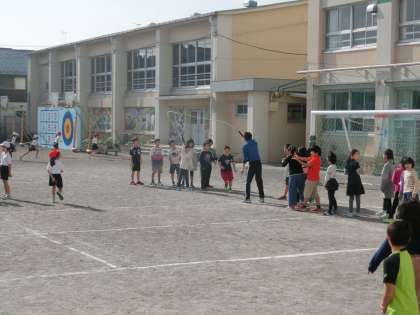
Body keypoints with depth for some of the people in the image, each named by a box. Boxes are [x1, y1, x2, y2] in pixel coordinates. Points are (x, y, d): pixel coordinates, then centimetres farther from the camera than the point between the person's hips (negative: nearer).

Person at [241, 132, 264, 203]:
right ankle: (261, 198, 12)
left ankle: (248, 198, -1)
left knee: (248, 182, 4)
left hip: (252, 164, -5)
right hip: (259, 162, 5)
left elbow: (245, 158, -10)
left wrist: (243, 168, -8)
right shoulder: (254, 143, 10)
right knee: (259, 181, 11)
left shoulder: (245, 146, -4)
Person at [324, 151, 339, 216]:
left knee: (330, 197, -6)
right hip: (334, 181, 9)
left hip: (330, 182, -9)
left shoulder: (330, 167, -18)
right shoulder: (334, 166, 10)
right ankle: (335, 209, 24)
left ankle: (329, 211, -4)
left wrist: (325, 184, -6)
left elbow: (327, 176, -15)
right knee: (332, 197, 17)